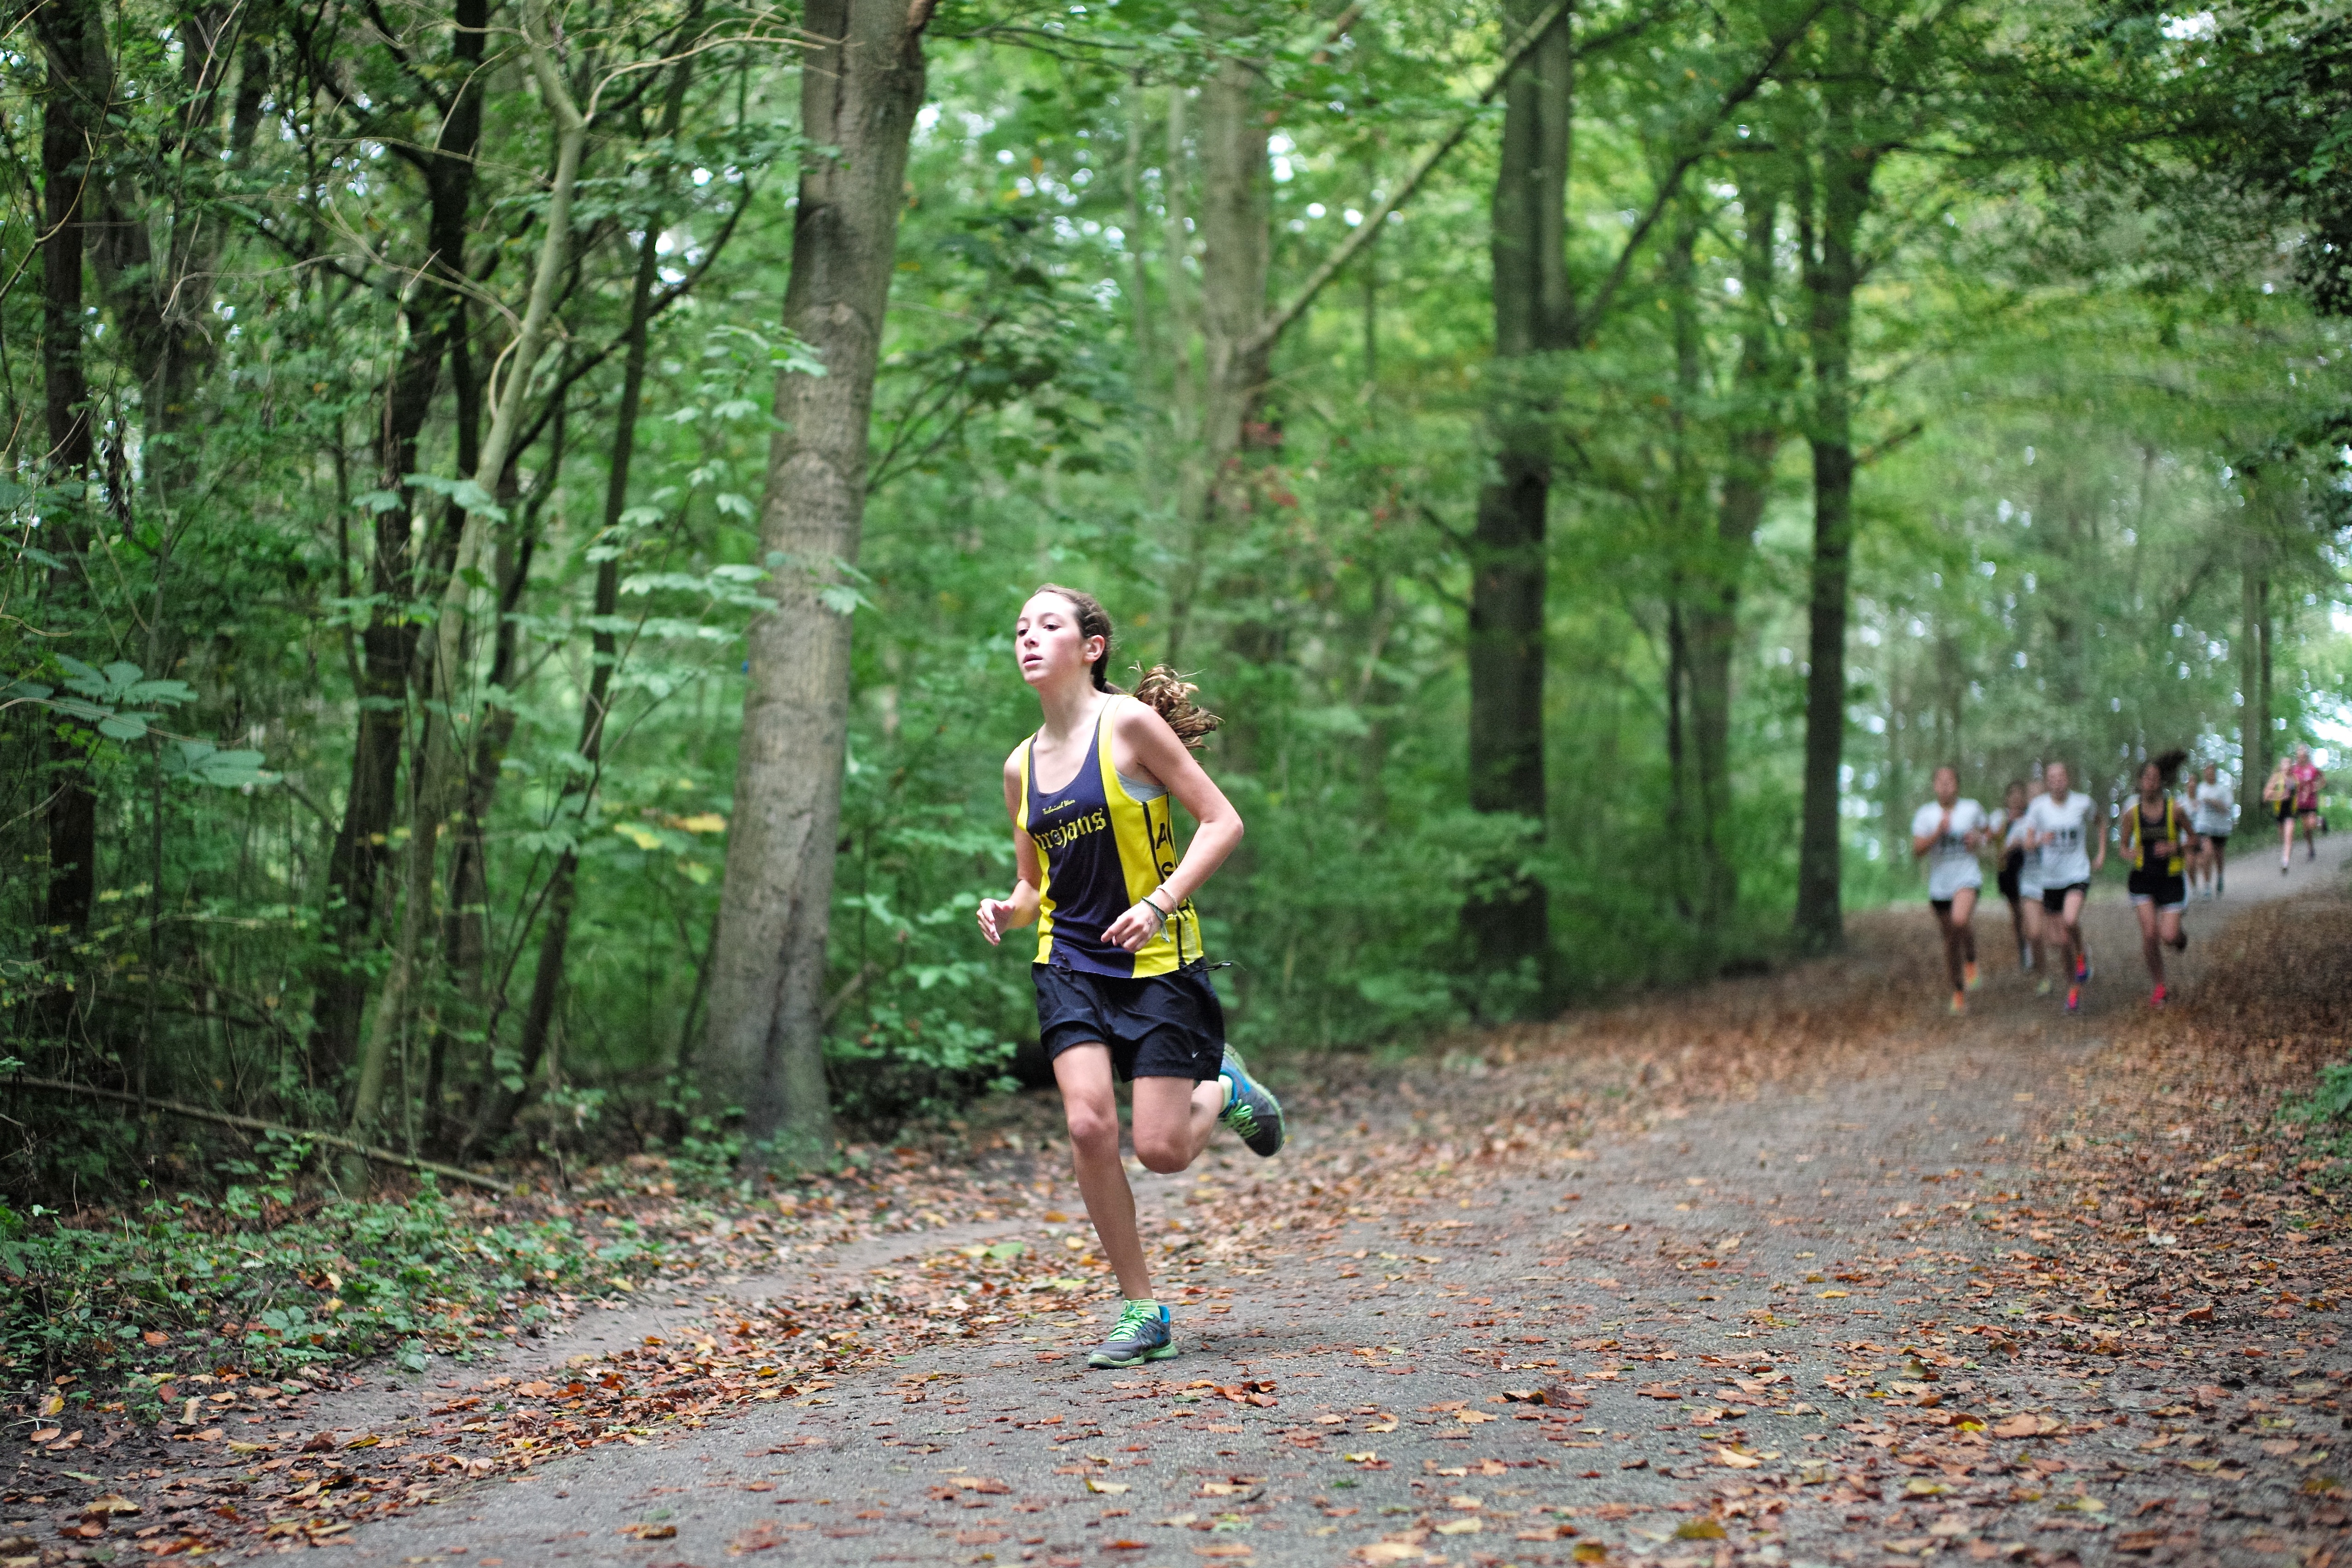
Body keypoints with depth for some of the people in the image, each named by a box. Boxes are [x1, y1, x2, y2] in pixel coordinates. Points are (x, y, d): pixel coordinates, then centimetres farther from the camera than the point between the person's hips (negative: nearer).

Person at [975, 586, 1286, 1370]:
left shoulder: (1129, 723, -9)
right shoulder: (1022, 766, 9)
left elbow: (1222, 822, -10)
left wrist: (1159, 904, -21)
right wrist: (1007, 911, -3)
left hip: (1157, 960, -4)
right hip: (1071, 961, 4)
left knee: (1161, 1150, -8)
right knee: (1089, 1127, -15)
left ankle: (1224, 1089, 28)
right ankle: (1141, 1313, 0)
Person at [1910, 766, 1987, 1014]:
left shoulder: (1972, 809, 1)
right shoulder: (1925, 814, -2)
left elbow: (1985, 832, 20)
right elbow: (1917, 852, -10)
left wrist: (1978, 839, -3)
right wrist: (1938, 833, -23)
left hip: (1967, 878, -2)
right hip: (1939, 884, 2)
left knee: (1960, 922, -31)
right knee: (1950, 939, 8)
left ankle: (1971, 960, -1)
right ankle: (1959, 992, 25)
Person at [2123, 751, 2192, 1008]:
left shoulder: (2175, 810, -9)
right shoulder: (2132, 814, -3)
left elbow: (2193, 839, 3)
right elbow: (2125, 846, 8)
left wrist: (2176, 848, -17)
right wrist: (2129, 854, -16)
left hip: (2171, 878, -1)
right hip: (2143, 878, 2)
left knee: (2169, 937, -8)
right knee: (2149, 934, -9)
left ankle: (2180, 934, 33)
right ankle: (2159, 988, 8)